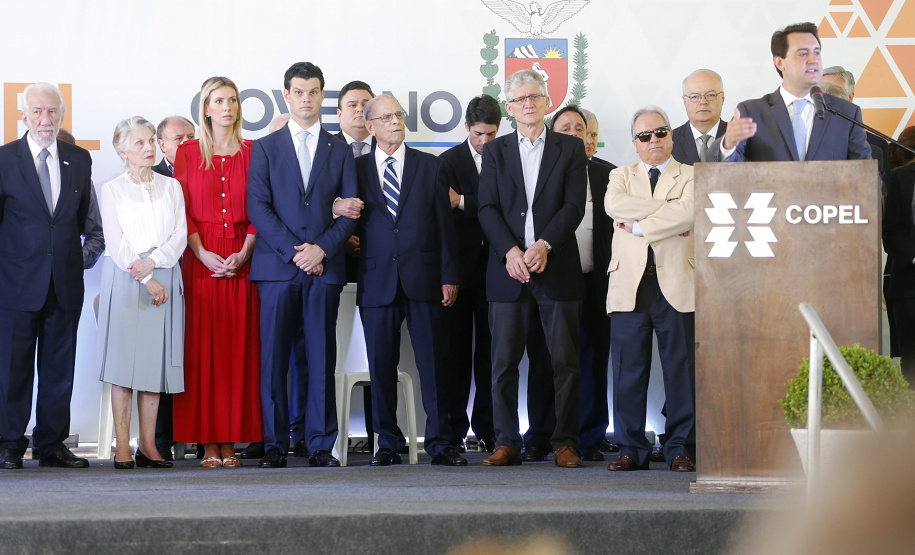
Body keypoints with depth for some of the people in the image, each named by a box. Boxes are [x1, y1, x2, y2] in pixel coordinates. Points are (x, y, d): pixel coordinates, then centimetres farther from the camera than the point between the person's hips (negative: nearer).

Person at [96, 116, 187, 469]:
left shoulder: (171, 187, 13)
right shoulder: (113, 190, 6)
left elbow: (180, 236, 5)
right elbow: (116, 243, -3)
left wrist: (153, 261, -12)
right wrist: (147, 281, -11)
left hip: (165, 279, 2)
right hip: (125, 280, -2)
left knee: (156, 360, 0)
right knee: (124, 360, -6)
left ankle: (148, 444, 3)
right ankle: (122, 447, -5)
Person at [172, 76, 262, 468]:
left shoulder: (253, 153, 8)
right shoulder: (188, 153, 7)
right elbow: (183, 211, 3)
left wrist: (244, 254, -10)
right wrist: (202, 254, -10)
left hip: (241, 260, 1)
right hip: (200, 259, 0)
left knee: (239, 346, -2)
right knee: (202, 345, -3)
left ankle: (231, 442, 1)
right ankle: (208, 444, -2)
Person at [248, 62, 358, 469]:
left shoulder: (339, 151, 14)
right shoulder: (266, 148, 9)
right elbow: (258, 207, 0)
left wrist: (321, 249, -8)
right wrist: (293, 250, -10)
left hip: (324, 267, 1)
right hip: (277, 267, -1)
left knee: (322, 359, 0)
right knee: (274, 359, -2)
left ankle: (320, 445, 3)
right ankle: (275, 445, 3)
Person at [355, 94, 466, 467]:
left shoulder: (429, 166, 10)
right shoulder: (357, 169, 9)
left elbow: (444, 223, 7)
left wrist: (449, 276, 1)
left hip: (424, 278, 0)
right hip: (377, 279, 0)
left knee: (432, 362, -1)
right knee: (381, 365, 2)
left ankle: (439, 443, 4)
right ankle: (388, 444, 10)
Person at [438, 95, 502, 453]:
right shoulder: (450, 161, 5)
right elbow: (448, 214, -4)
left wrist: (464, 204, -11)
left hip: (494, 270, 1)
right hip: (460, 269, -1)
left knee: (489, 351, 2)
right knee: (457, 350, 0)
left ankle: (486, 430, 7)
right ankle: (454, 432, 4)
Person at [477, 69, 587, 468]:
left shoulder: (570, 148, 8)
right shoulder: (495, 151, 12)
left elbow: (574, 206, -1)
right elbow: (488, 208, 3)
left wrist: (544, 245, -14)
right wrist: (510, 251, -11)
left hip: (557, 268, -1)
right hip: (508, 270, 1)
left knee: (564, 359, -1)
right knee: (504, 360, -1)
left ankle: (565, 443, 3)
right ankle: (507, 443, 4)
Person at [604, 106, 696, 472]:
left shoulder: (692, 177, 10)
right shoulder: (621, 177, 18)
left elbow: (688, 212, -12)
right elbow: (614, 205, -6)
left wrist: (639, 226, -9)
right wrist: (665, 208, -10)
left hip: (677, 286, -2)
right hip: (630, 286, 2)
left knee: (682, 369, -2)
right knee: (628, 371, 0)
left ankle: (680, 449, 5)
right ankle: (631, 449, 7)